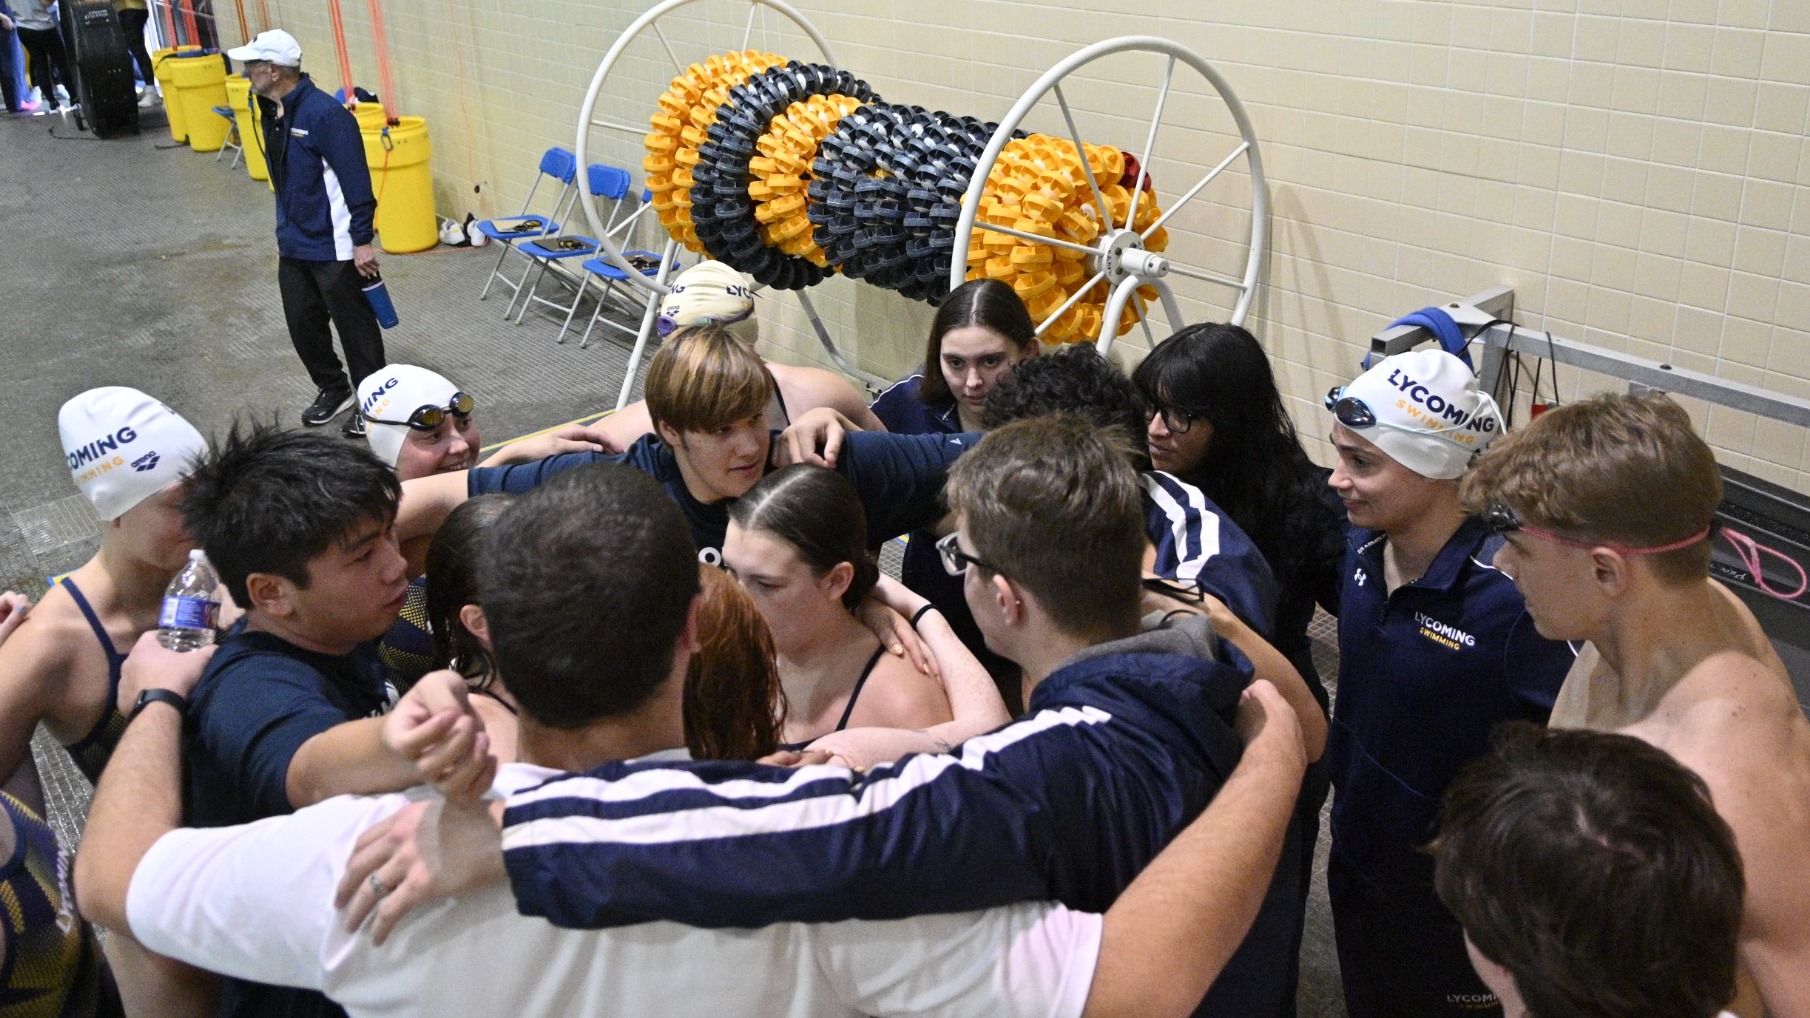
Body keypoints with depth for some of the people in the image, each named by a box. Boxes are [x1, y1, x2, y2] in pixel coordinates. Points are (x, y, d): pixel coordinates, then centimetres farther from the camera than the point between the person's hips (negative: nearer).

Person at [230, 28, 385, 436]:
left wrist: (362, 240, -20)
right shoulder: (273, 114, 9)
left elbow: (356, 181, -19)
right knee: (302, 324, 13)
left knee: (354, 325, 3)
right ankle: (332, 389, 32)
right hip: (294, 247, 8)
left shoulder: (325, 113, -19)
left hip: (333, 248, -8)